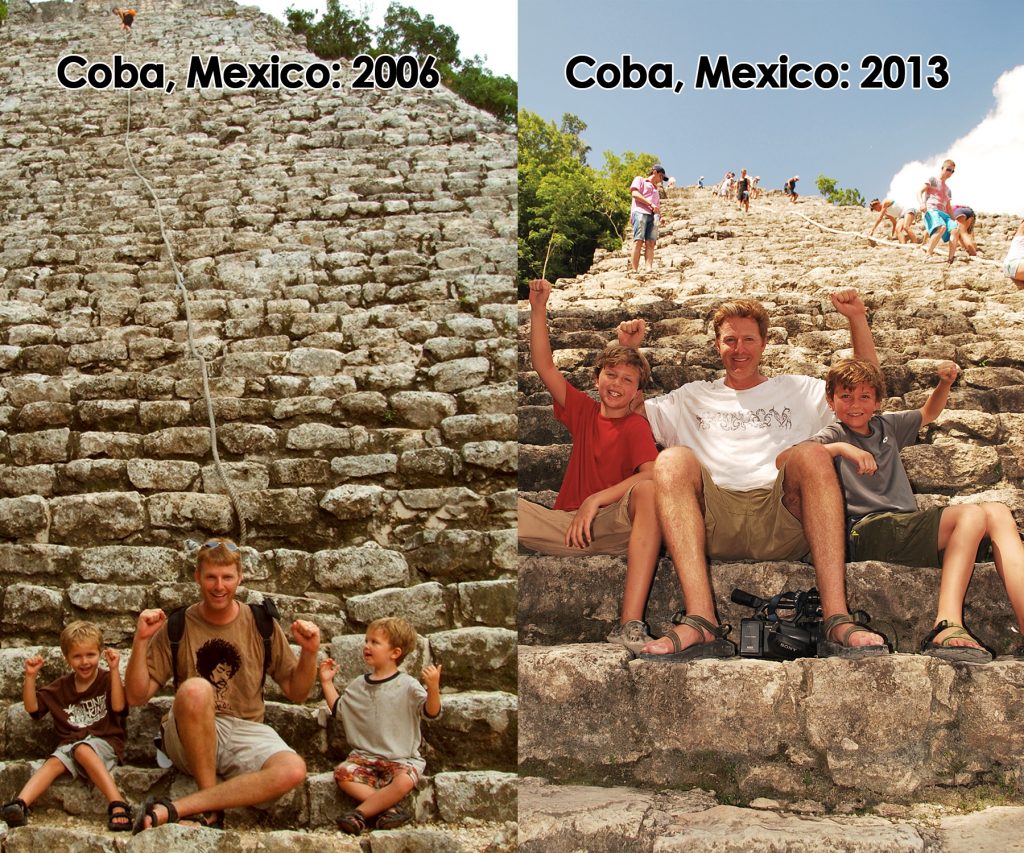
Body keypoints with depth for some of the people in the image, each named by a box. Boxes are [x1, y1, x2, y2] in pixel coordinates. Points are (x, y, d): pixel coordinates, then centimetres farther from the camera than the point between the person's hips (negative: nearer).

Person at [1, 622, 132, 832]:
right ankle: (20, 804, -50)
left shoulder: (107, 679, 5)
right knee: (54, 762, -27)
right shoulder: (61, 687, 17)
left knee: (82, 750, -36)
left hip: (104, 742, -4)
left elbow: (118, 706, -12)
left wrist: (114, 670, -17)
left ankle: (117, 804, -49)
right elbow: (33, 707, 15)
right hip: (69, 743, 4)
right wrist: (30, 676, 3)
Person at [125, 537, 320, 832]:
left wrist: (309, 652, -8)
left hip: (246, 731, 2)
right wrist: (141, 641, -13)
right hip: (188, 738, -2)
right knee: (195, 689, -36)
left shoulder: (262, 625, 6)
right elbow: (137, 697, -1)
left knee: (293, 770, -31)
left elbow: (296, 693, 10)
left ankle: (173, 809, -27)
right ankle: (210, 809, -23)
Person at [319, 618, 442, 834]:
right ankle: (388, 807, -28)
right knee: (343, 773, -26)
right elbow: (338, 709, 22)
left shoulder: (408, 686, -3)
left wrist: (433, 687, -28)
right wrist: (327, 682, 18)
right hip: (365, 755, 4)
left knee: (403, 781, -34)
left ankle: (361, 813, -23)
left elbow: (431, 712, -11)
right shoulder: (358, 685, 12)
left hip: (401, 758, -4)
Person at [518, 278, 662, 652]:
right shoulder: (583, 411, 14)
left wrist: (596, 500, -25)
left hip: (612, 524, -5)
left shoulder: (636, 426, 1)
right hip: (567, 524, 5)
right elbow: (543, 366, 12)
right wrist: (538, 309, 4)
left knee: (648, 489, -36)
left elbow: (651, 473, -18)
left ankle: (630, 623, -47)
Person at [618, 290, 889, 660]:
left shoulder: (797, 391, 31)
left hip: (781, 519, 0)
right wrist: (628, 350, 18)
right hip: (714, 524, 0)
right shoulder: (692, 397, 31)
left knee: (812, 455, -30)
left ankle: (837, 620, -40)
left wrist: (857, 319, 17)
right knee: (673, 460, -29)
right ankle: (701, 624, -43)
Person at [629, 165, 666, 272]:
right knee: (638, 241, -17)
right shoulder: (639, 179, 17)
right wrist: (650, 204, -9)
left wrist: (660, 216, 7)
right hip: (640, 212, -6)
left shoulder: (656, 190, 36)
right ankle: (635, 271, -25)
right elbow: (635, 193, -2)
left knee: (650, 243, -12)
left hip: (653, 215, 6)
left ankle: (649, 269, -26)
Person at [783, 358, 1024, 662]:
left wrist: (945, 383, 21)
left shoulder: (887, 425, 22)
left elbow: (928, 414, 41)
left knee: (998, 513, -6)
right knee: (972, 514, -23)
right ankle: (947, 627, -38)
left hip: (904, 528, 8)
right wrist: (840, 448, -27)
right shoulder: (835, 435, 1)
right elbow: (783, 459, -17)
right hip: (865, 531, -8)